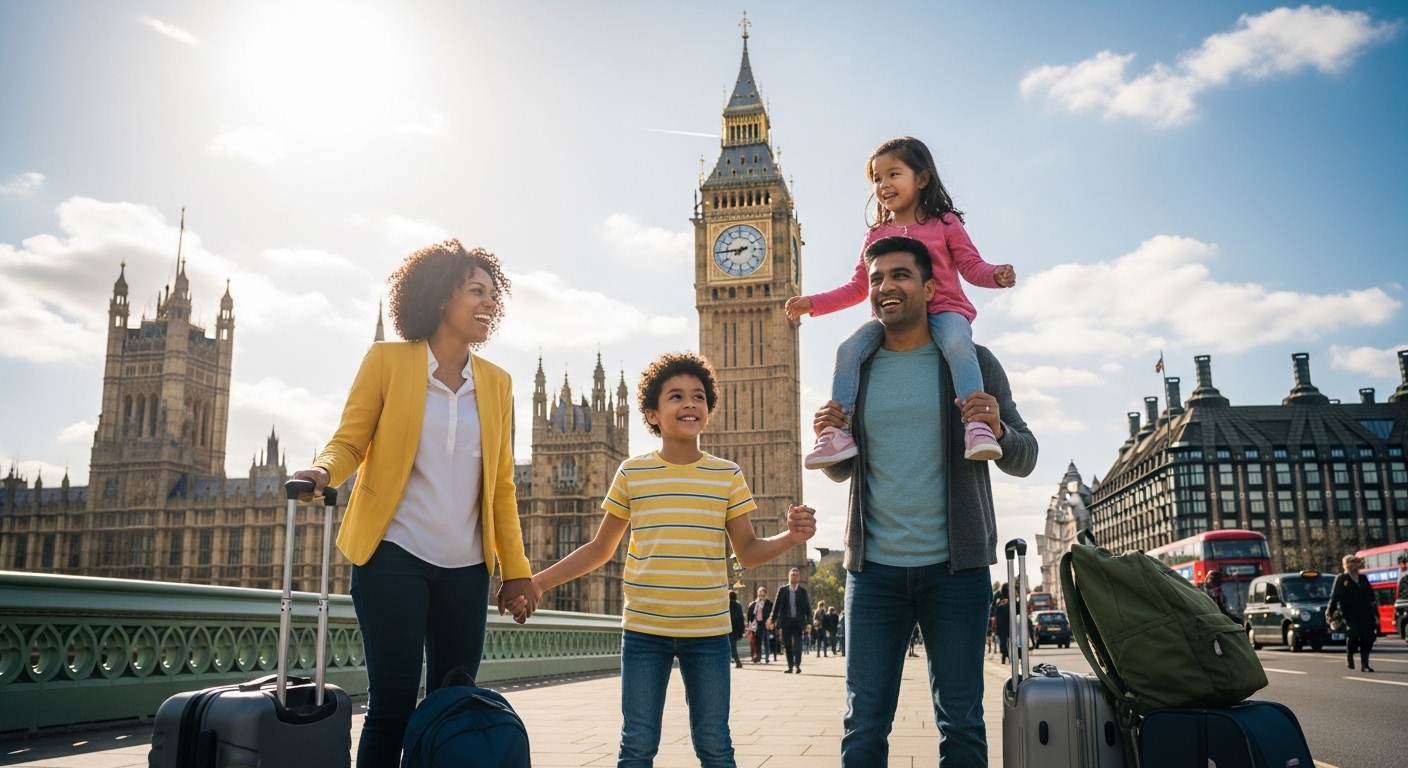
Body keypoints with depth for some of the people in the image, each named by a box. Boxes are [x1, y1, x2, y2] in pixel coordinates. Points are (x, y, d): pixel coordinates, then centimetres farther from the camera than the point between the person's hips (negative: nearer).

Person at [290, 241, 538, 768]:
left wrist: (515, 570, 6)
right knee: (393, 702, -3)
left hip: (466, 567, 4)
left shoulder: (496, 383, 10)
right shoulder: (387, 360, 2)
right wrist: (323, 470, -23)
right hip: (394, 556, -3)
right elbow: (349, 442, 0)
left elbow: (500, 484, 10)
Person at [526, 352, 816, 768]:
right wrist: (537, 582, 3)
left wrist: (790, 537, -16)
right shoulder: (632, 473, 1)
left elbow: (748, 552, 3)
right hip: (643, 629, 0)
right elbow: (600, 550, 9)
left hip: (708, 631, 0)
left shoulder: (728, 475, 2)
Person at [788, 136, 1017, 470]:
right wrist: (813, 303, 13)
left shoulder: (944, 223, 9)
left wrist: (995, 275, -18)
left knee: (958, 344, -36)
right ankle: (838, 431, -22)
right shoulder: (876, 235, 19)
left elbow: (971, 265, 5)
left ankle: (977, 425, -40)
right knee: (848, 350, -21)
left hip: (942, 309, -3)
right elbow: (858, 287, 21)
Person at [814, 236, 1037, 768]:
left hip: (955, 567, -2)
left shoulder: (972, 362, 2)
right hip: (873, 567, 2)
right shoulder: (856, 369, 9)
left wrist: (998, 430, -20)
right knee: (864, 724, 5)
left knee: (961, 720, 7)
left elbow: (1024, 460, 2)